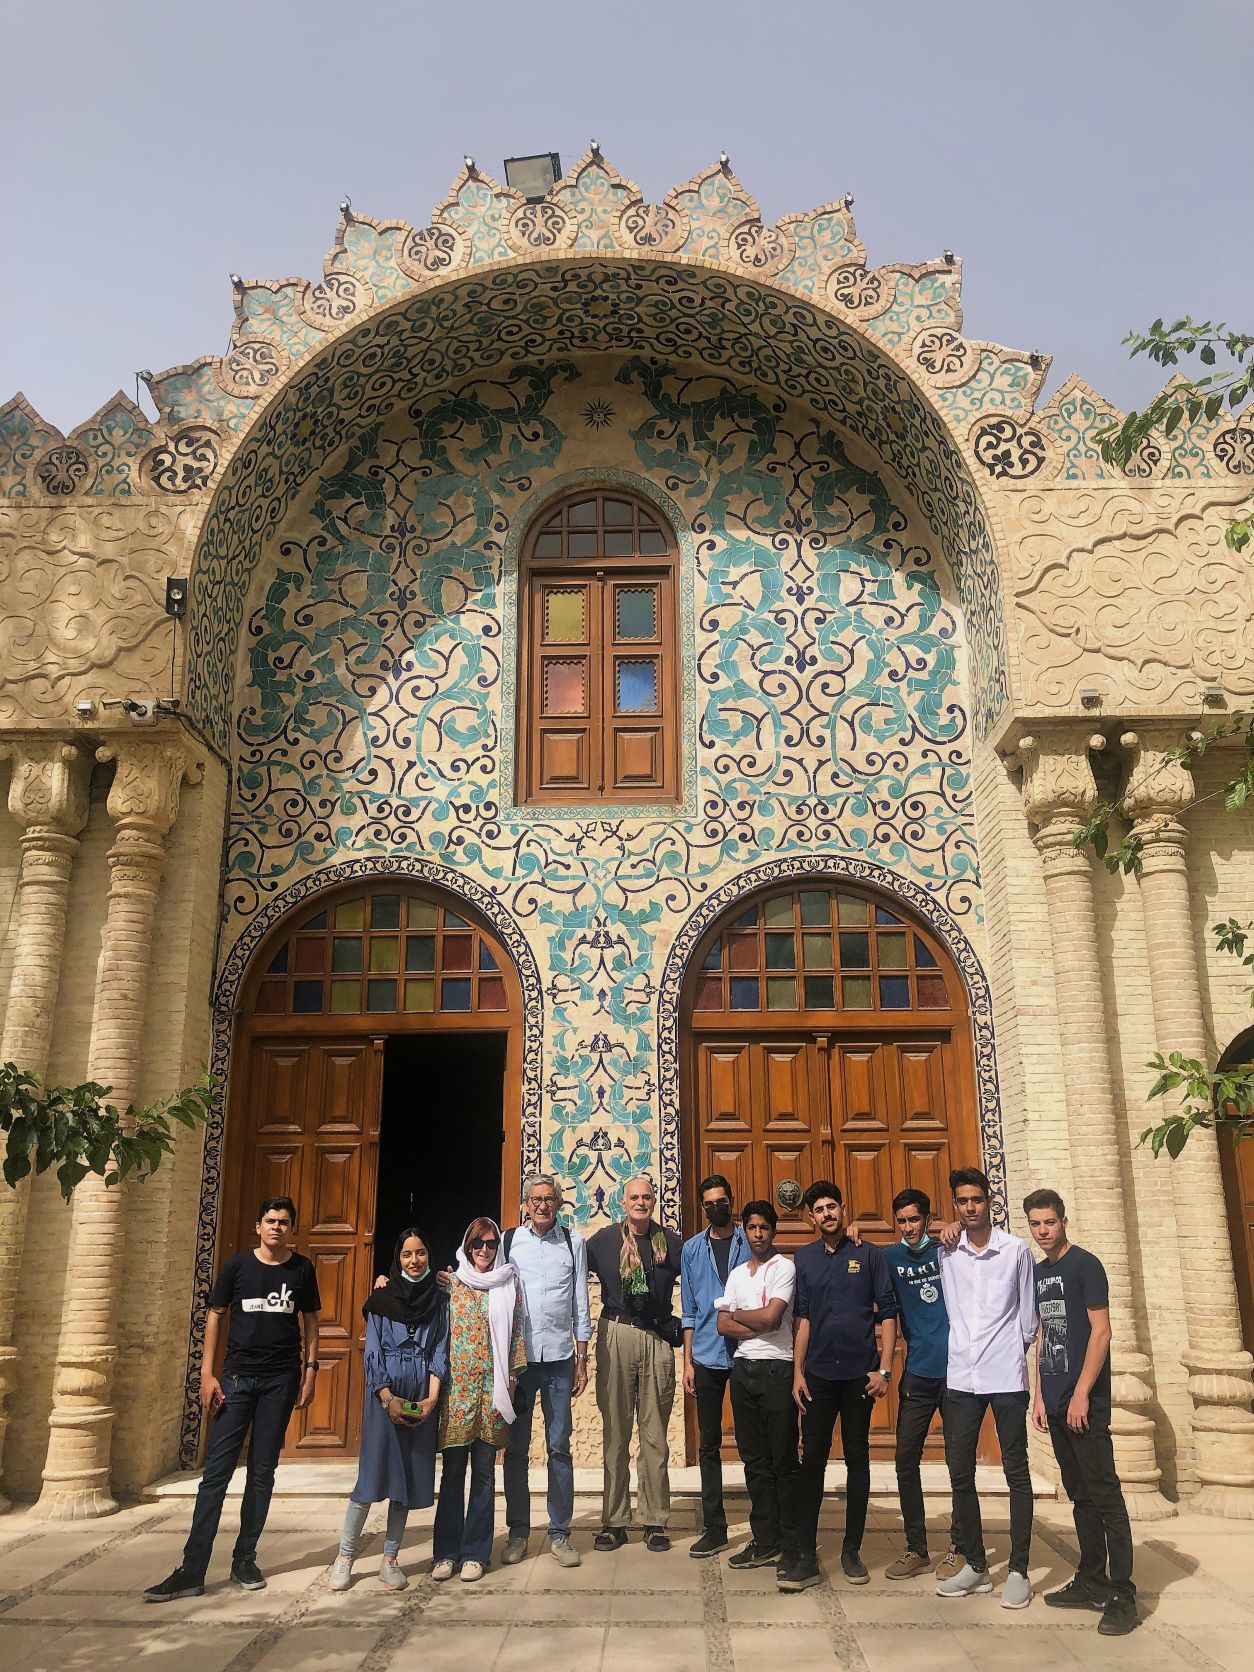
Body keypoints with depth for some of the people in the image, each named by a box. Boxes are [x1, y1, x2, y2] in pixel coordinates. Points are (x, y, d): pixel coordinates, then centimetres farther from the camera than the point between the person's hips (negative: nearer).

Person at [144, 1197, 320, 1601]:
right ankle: (192, 1570, 1)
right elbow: (215, 1316, 3)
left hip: (281, 1380, 1)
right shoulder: (238, 1264, -1)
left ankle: (244, 1560, 19)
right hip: (237, 1377, -1)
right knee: (216, 1469, -3)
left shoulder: (302, 1269, 2)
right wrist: (207, 1374, -3)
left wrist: (310, 1371, 1)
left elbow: (309, 1322, 8)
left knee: (262, 1472, 7)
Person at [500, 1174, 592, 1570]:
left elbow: (581, 1304, 7)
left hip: (559, 1358, 0)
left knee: (559, 1447, 4)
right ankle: (517, 1532, 19)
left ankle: (560, 1532, 14)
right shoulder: (508, 1241, 3)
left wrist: (582, 1360, 5)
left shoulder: (574, 1242, 4)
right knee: (515, 1447, 6)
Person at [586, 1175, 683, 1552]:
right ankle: (614, 1521, 13)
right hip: (615, 1336, -1)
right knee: (615, 1432, 5)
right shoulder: (603, 1240, 4)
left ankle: (655, 1521, 14)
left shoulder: (671, 1243, 6)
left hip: (657, 1339, 1)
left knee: (655, 1435, 5)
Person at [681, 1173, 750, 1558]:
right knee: (709, 1445, 7)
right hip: (707, 1356, 2)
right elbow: (688, 1310, 10)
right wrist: (687, 1362, 6)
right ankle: (713, 1528, 15)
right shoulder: (692, 1249, 7)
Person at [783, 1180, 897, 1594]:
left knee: (857, 1460, 7)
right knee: (812, 1460, 0)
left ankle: (852, 1551, 18)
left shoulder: (869, 1255, 2)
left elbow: (887, 1312, 0)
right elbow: (801, 1318, 7)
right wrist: (797, 1372, 1)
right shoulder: (803, 1258, 7)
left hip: (859, 1373, -1)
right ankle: (806, 1556, 3)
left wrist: (884, 1369, -6)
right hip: (818, 1374, 1)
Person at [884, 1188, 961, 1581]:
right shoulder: (892, 1258, 4)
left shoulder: (948, 1251, -1)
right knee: (905, 1460, 2)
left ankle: (958, 1546, 19)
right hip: (918, 1373, 2)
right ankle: (916, 1549, 14)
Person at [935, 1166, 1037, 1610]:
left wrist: (1018, 1352, 9)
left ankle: (1019, 1571, 12)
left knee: (1016, 1473, 3)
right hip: (960, 1377, 3)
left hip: (1006, 1377, -3)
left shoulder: (1016, 1250, 0)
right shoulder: (946, 1253, 5)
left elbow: (1028, 1316, 5)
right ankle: (975, 1566, 19)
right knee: (960, 1474, 7)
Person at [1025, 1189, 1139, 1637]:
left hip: (1085, 1401, -7)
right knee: (1079, 1495, 13)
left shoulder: (1084, 1264, -7)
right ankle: (1091, 1581, 21)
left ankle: (1122, 1596, 0)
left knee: (1104, 1494, -5)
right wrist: (1039, 1394, 11)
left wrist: (1081, 1393, -15)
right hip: (1055, 1403, 7)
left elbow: (1101, 1331, -11)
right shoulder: (1038, 1273, 13)